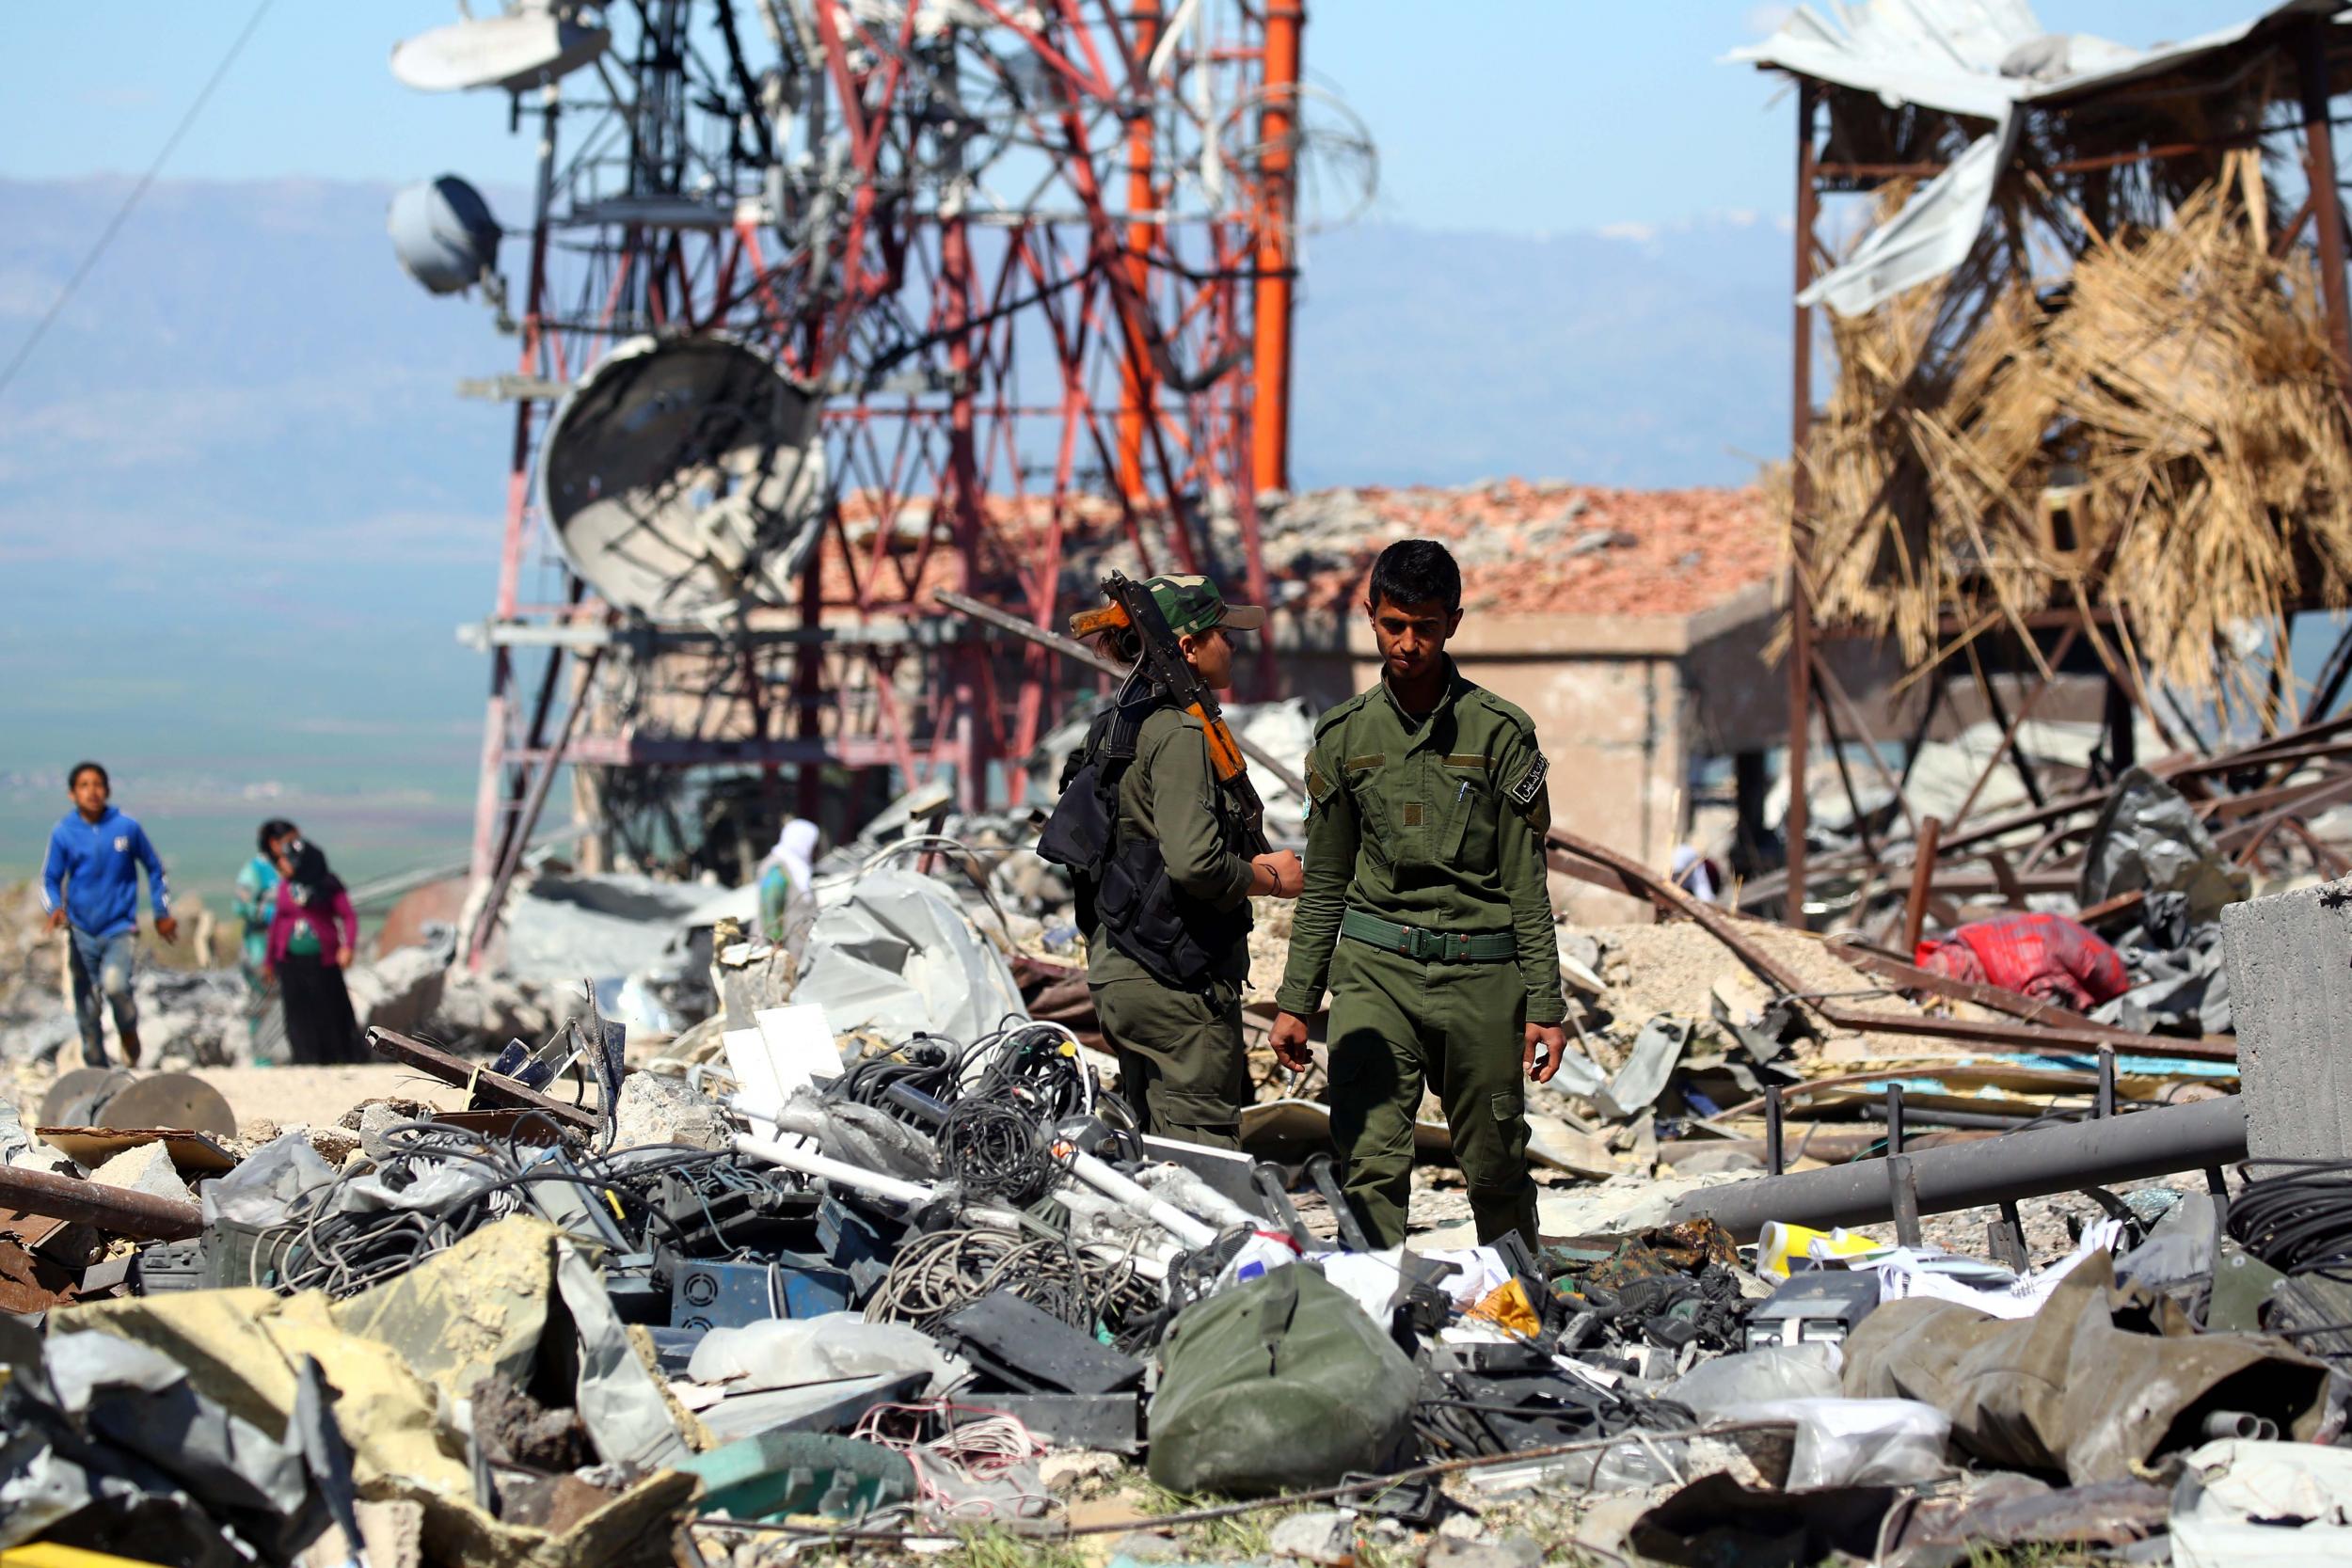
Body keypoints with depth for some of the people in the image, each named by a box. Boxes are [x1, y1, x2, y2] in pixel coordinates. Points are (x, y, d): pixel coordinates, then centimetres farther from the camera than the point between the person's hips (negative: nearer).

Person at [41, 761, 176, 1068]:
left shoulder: (127, 827, -3)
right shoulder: (63, 833, -3)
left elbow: (154, 868, 12)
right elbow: (50, 881, 4)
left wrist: (163, 913, 16)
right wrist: (55, 908, -17)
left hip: (120, 930, -2)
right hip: (82, 935, 2)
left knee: (114, 982, -28)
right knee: (87, 1012, 4)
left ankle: (129, 1032, 0)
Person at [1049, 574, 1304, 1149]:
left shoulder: (1117, 725, 17)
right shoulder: (1180, 733, -14)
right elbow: (1194, 861, -25)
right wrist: (1269, 876, -7)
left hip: (1117, 973, 10)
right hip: (1178, 984, -10)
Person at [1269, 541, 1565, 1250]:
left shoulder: (1500, 732, 0)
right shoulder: (1343, 735, 7)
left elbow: (1527, 882, 1)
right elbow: (1325, 882, 15)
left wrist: (1545, 1006, -2)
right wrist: (1296, 1001, 12)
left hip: (1481, 974, -1)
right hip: (1375, 966, 1)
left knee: (1496, 1170, 7)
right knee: (1371, 1162, -12)